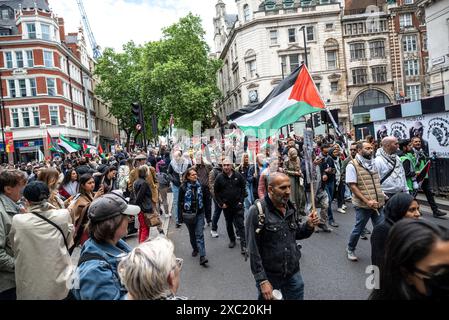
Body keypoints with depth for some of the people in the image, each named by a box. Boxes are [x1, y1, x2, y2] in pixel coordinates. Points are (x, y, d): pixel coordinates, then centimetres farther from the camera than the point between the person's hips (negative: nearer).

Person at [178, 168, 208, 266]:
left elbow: (204, 199, 6)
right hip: (188, 214, 0)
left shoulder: (200, 185, -1)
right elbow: (180, 202, -3)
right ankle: (195, 249, 40)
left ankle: (202, 256, -10)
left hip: (199, 213, 0)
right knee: (192, 234, 17)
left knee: (199, 235, -7)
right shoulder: (183, 187, -7)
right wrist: (180, 216, -5)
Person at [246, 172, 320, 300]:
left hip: (294, 274, 5)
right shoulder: (257, 211, -18)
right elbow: (253, 249, -17)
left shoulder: (291, 208, 1)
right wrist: (262, 280, -18)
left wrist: (309, 226, -6)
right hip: (269, 276, -5)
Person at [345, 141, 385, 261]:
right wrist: (367, 201, -20)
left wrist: (382, 195, 4)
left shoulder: (373, 163, 9)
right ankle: (350, 249, 32)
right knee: (358, 229, 9)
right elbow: (353, 186, -15)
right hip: (363, 205, -5)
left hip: (378, 203, 5)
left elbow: (378, 182, 19)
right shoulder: (352, 165, -11)